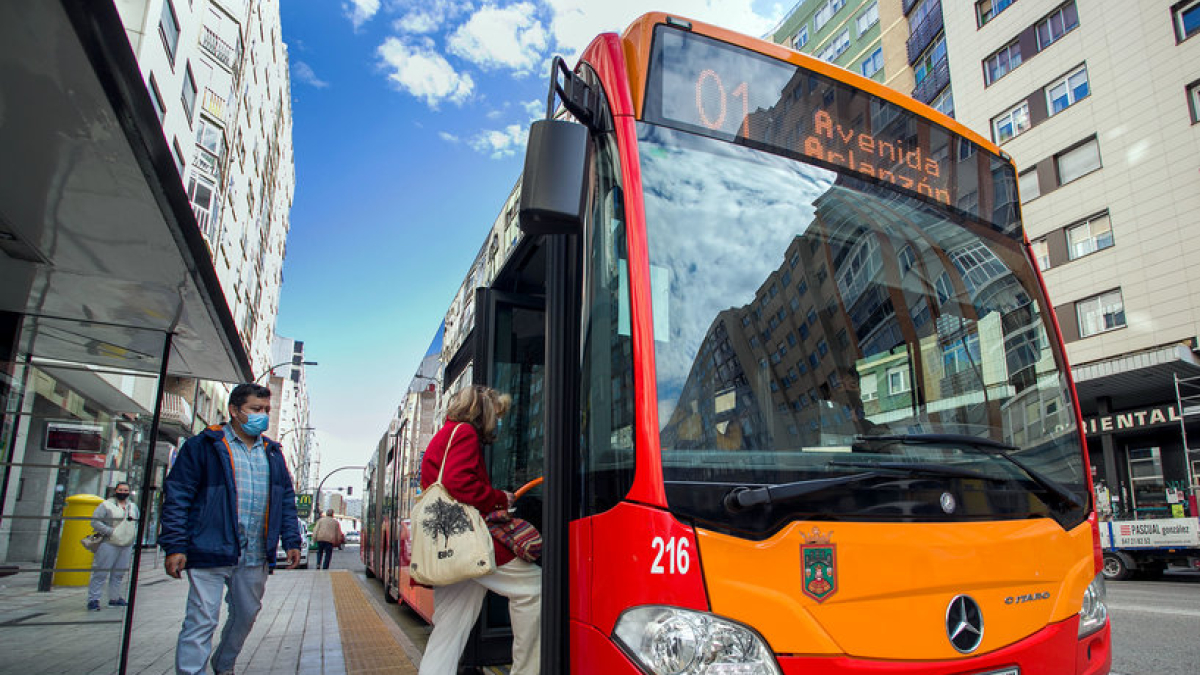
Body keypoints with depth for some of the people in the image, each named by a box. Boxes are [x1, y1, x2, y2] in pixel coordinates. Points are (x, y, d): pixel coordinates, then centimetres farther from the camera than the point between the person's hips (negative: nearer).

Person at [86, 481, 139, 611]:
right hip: (109, 545, -5)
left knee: (118, 574, 10)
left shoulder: (133, 506, 17)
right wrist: (110, 532, -16)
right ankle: (93, 600, 0)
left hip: (127, 546, 6)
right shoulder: (106, 505, -2)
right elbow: (95, 521, -9)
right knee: (101, 573, -5)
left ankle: (115, 598, 18)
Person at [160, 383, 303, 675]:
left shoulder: (273, 453, 14)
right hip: (210, 552, -6)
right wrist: (174, 547, -12)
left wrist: (291, 541, 11)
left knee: (246, 615, 16)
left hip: (255, 557, 6)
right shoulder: (203, 446, -3)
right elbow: (177, 497, -6)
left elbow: (286, 500, 18)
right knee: (202, 620, -6)